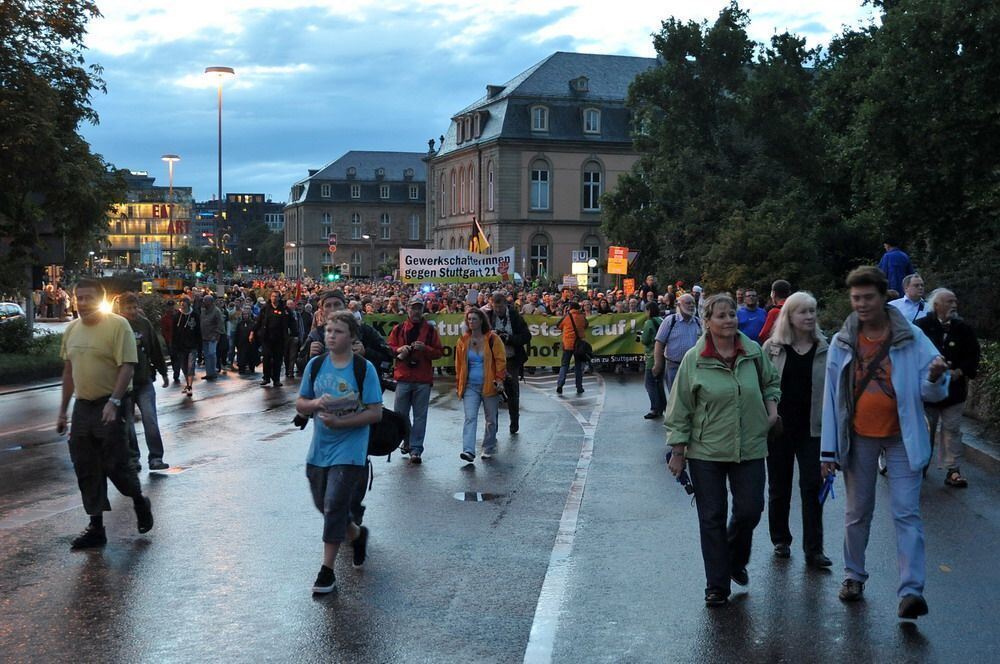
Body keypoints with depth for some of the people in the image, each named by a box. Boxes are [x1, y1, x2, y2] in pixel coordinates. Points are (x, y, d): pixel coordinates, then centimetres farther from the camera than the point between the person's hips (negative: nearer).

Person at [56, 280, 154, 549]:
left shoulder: (117, 325, -11)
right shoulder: (71, 329, 9)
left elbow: (127, 366, -17)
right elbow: (69, 370, 16)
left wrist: (114, 402, -26)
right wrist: (63, 410, 16)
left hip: (110, 406, -6)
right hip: (83, 406, 6)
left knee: (115, 463, -3)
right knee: (86, 469, 7)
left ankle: (140, 502, 25)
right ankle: (96, 527, 15)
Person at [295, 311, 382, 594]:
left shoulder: (364, 369, -10)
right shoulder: (316, 364, 3)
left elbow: (376, 413, -12)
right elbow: (300, 405, 8)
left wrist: (340, 422, -21)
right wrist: (316, 403, -15)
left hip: (349, 450, -5)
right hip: (319, 448, 5)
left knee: (335, 505, -9)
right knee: (323, 504, 16)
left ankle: (327, 570, 2)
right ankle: (357, 534, 44)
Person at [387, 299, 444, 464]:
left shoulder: (430, 330, 6)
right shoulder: (398, 329, 9)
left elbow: (439, 352, 5)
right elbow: (389, 348, 11)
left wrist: (425, 348, -12)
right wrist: (399, 350, -9)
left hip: (423, 379, -1)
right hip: (403, 378, 1)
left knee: (420, 415, -1)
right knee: (400, 413, 3)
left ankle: (416, 449, 3)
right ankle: (408, 439, 27)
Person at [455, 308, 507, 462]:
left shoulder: (493, 339, -3)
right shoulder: (463, 341, 6)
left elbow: (500, 360, -5)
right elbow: (459, 364, 13)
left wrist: (499, 379, -15)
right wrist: (459, 384, 12)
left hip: (489, 386, -1)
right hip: (470, 387, 1)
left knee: (491, 420, 9)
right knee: (470, 418, -14)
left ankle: (489, 448, 26)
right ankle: (469, 451, -23)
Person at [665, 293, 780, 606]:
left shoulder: (753, 352, 0)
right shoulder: (694, 359, -9)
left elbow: (771, 381, 21)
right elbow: (679, 408, -3)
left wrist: (772, 406, 3)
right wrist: (677, 450, -2)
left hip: (749, 448, 2)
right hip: (705, 451, -2)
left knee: (749, 511, 4)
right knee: (712, 518, 4)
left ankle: (735, 561, 35)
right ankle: (717, 586, 15)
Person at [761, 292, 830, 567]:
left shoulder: (824, 349, 1)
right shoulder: (772, 348, -1)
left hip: (812, 429, 0)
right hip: (779, 427, 0)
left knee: (812, 487, -3)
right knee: (779, 487, 12)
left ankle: (814, 549, 2)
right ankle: (781, 540, 28)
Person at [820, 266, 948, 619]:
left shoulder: (911, 338, -6)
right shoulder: (841, 343, -2)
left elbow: (933, 392, -3)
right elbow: (832, 397, 1)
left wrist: (934, 378, -28)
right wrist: (829, 449, -1)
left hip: (901, 438, -2)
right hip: (859, 438, 2)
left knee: (906, 513, -7)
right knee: (858, 512, 13)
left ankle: (911, 590, -9)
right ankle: (854, 575, 29)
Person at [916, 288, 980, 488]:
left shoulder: (964, 329, 3)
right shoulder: (921, 327, -6)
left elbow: (973, 356, 4)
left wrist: (958, 372, -11)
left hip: (954, 388, 2)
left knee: (952, 430, 4)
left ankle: (953, 471, 8)